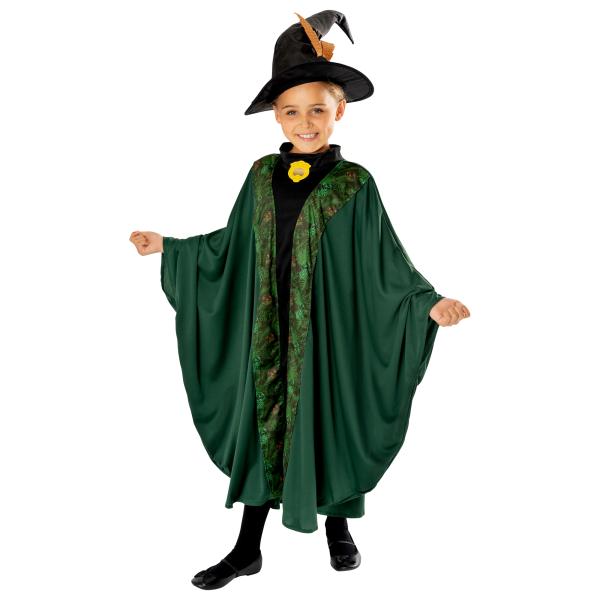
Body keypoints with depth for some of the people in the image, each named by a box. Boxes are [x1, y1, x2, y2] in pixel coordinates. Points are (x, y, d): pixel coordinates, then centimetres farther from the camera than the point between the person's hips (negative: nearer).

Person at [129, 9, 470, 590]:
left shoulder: (354, 185, -7)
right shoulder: (262, 177, 2)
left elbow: (385, 262, -5)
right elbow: (230, 247, 12)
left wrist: (429, 302, -18)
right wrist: (168, 246, 16)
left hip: (329, 330, -3)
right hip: (267, 332, 3)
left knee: (329, 423, 9)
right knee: (260, 424, 9)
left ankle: (338, 528, 35)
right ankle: (248, 549, 25)